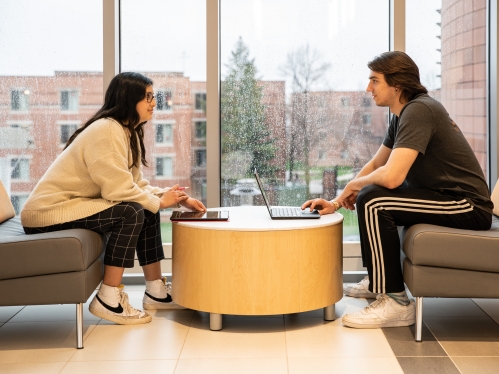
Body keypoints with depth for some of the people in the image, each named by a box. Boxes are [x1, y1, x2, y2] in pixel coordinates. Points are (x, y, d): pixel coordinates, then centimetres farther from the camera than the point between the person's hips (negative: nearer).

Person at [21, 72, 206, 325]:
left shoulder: (128, 132, 9)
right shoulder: (105, 130, -21)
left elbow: (136, 184, 6)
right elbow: (117, 188, -27)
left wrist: (176, 198, -6)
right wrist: (160, 202, -14)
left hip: (75, 204, 10)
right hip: (48, 212, -10)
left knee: (148, 210, 4)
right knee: (131, 213, -23)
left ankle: (156, 292, 10)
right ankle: (108, 300, -17)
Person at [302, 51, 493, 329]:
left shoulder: (418, 111, -20)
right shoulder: (403, 114, 11)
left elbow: (391, 177, -30)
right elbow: (375, 165, 17)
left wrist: (354, 185, -10)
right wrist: (336, 202, 7)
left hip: (469, 206, -10)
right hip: (445, 197, 10)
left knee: (372, 201, -23)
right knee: (369, 197, 20)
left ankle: (395, 302, -16)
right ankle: (377, 281, 28)